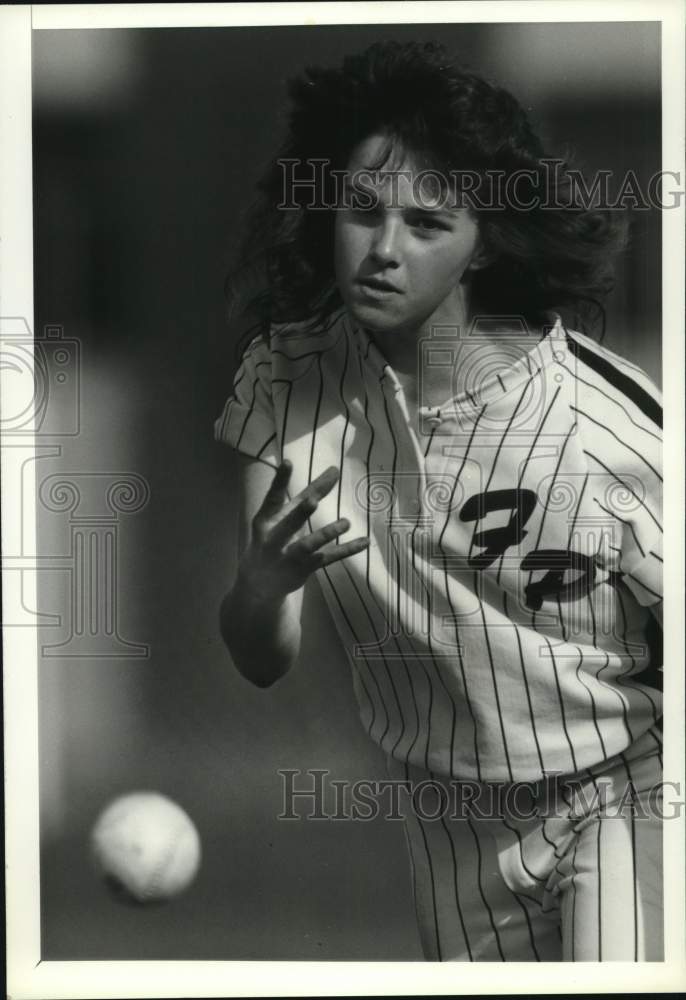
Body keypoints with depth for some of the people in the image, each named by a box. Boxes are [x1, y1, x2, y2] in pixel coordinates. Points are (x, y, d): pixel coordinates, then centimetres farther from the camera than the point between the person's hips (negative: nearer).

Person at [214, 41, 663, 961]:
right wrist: (261, 583, -33)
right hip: (453, 822, 4)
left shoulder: (608, 420, -24)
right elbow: (263, 664, -12)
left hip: (620, 800, -4)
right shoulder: (287, 375, -11)